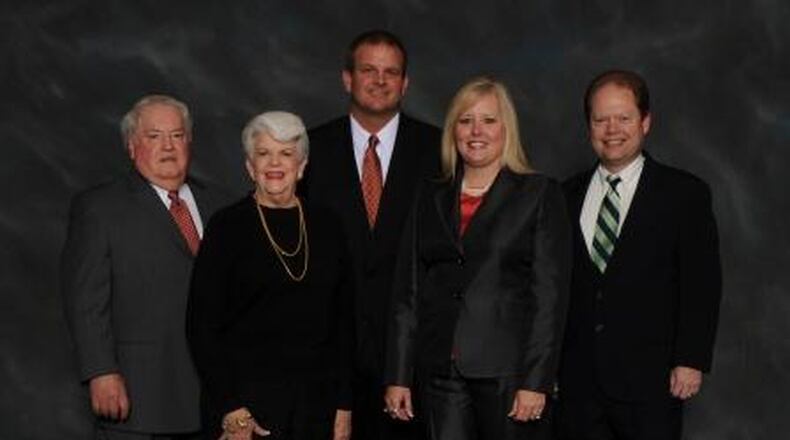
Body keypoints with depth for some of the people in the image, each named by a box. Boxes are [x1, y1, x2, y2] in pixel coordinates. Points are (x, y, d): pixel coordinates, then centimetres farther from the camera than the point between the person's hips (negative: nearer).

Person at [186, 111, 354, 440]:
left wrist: (344, 404, 5)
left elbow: (343, 320, 11)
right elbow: (202, 324, -4)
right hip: (248, 397, -3)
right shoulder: (228, 226, -1)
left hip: (317, 400, 3)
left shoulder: (326, 226, 9)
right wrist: (230, 410, -9)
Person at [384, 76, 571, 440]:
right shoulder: (431, 198, 13)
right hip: (441, 372, 3)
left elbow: (550, 294, -5)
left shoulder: (540, 194, 1)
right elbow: (408, 291, 11)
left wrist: (537, 381, -12)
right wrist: (398, 376, 5)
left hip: (507, 369, -3)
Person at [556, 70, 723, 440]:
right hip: (578, 382, 3)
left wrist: (691, 361, -10)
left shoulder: (686, 194, 0)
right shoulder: (568, 195, 11)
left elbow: (702, 285, -3)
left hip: (649, 381, -3)